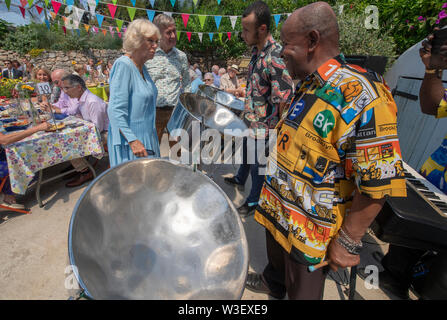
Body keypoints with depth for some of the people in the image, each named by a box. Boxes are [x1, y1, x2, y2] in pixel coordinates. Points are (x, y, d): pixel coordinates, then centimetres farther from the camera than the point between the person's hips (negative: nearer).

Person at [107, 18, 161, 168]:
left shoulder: (142, 67, 12)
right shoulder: (123, 65, -16)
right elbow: (115, 110, -22)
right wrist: (133, 141, -27)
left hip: (146, 137, 9)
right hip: (128, 141, -9)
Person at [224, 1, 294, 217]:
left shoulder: (275, 59, -27)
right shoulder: (256, 50, 1)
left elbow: (284, 101, -27)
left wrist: (271, 133, -23)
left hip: (263, 126, -9)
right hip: (250, 119, 9)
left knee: (258, 164, 9)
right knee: (245, 151, 28)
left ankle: (254, 201, 33)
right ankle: (240, 179, 56)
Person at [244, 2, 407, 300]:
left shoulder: (360, 95, -26)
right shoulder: (308, 86, 3)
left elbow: (379, 182, -25)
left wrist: (348, 242, -18)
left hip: (311, 228, -8)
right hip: (278, 207, 8)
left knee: (301, 289, 19)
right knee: (277, 257, 33)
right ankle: (272, 283, 63)